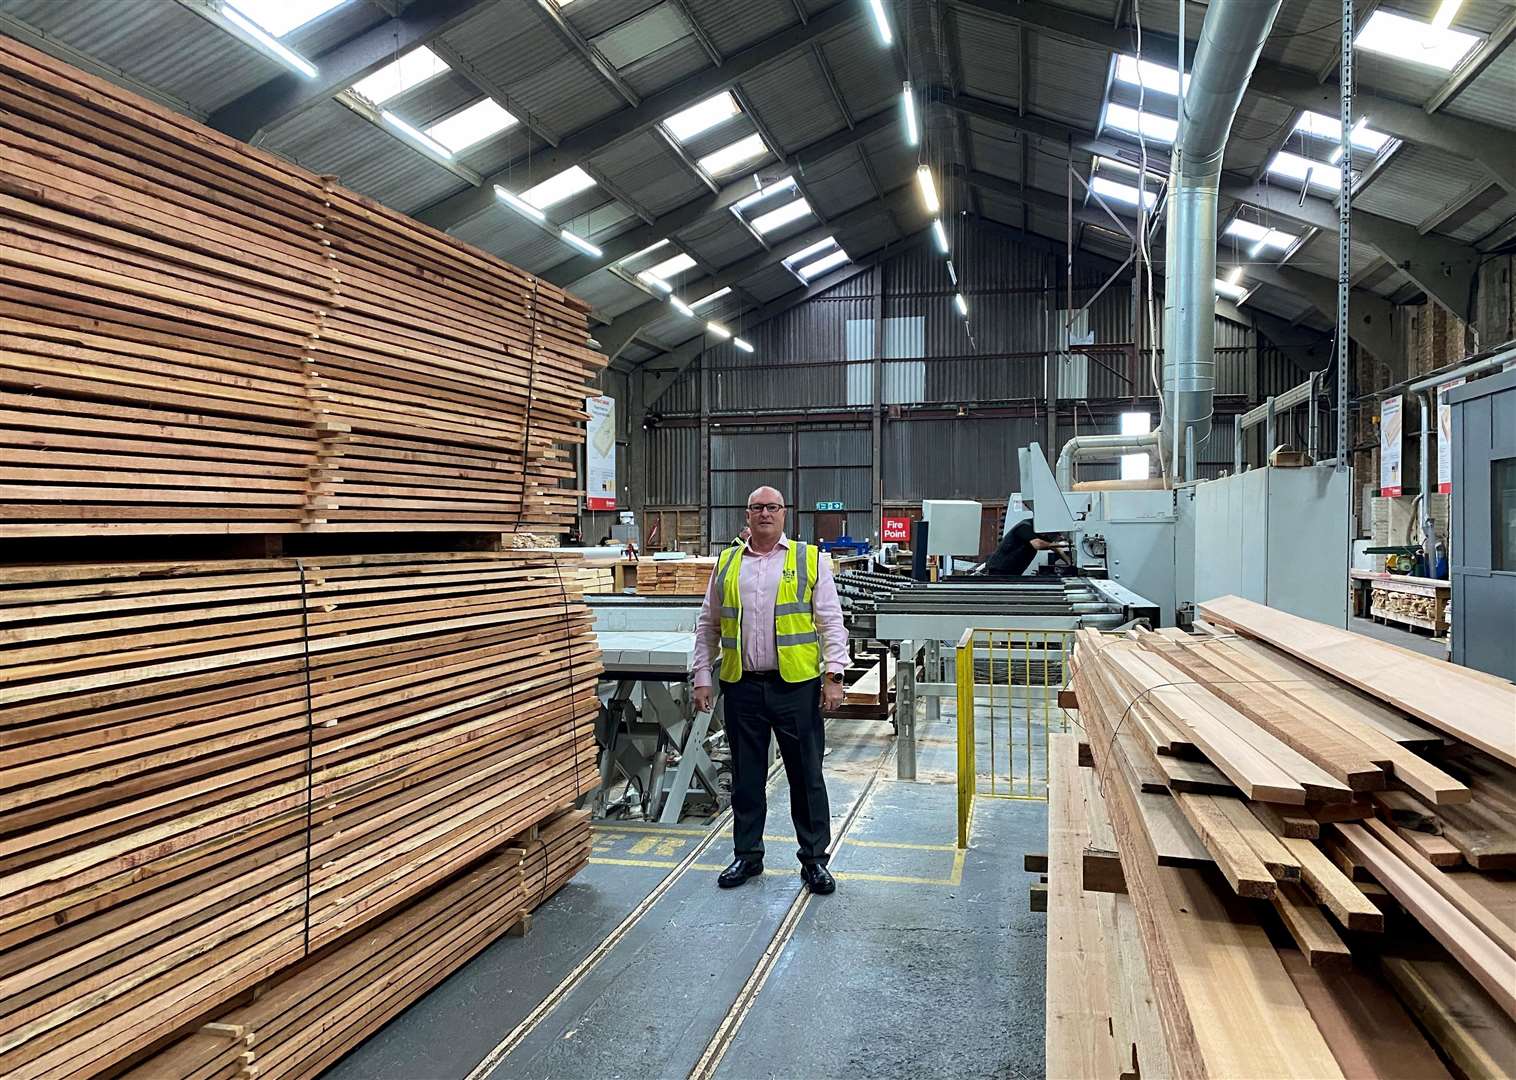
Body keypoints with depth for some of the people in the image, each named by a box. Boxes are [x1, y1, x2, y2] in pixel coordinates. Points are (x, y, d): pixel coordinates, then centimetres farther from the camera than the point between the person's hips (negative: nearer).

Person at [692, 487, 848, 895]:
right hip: (742, 687, 2)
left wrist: (834, 675, -8)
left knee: (806, 774, 6)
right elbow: (707, 625, 13)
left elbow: (831, 621, 0)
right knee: (746, 776, 12)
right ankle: (747, 855, 26)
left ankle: (814, 858, 19)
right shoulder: (726, 563, 9)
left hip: (796, 685, -2)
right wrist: (702, 676, 7)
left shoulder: (811, 559, 2)